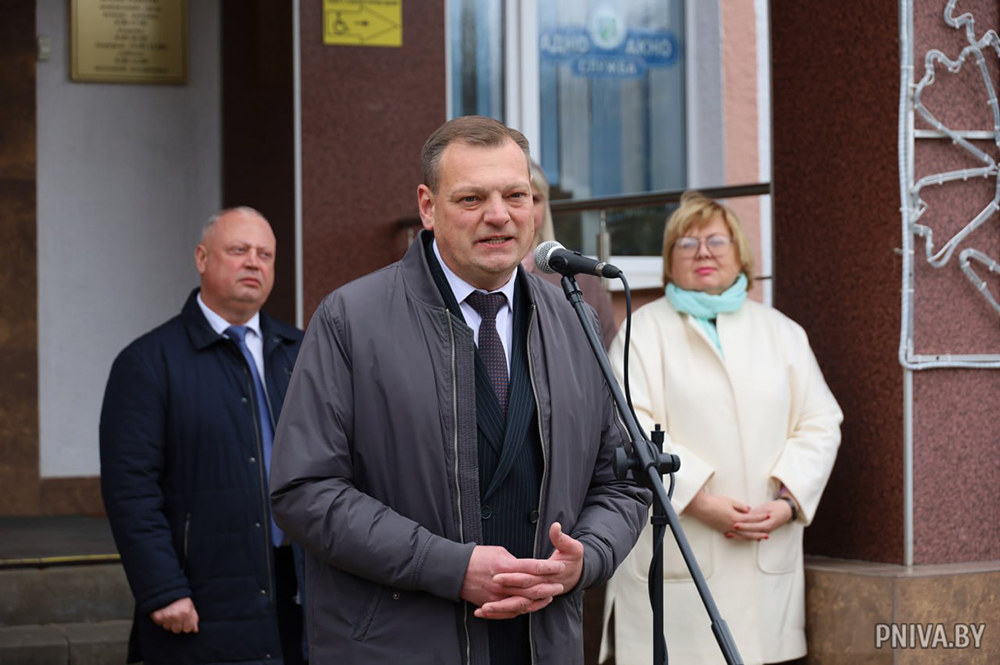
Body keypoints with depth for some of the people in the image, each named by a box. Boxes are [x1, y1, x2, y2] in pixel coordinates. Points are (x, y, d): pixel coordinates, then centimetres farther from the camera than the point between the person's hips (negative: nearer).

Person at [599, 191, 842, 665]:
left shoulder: (781, 332, 19)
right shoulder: (644, 331, 7)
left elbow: (820, 424, 12)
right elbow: (629, 428, -6)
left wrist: (788, 502, -5)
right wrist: (699, 502, -15)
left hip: (767, 554, 3)